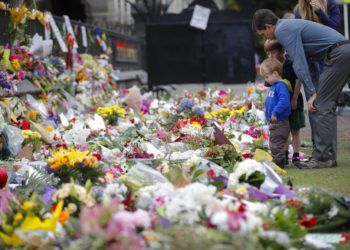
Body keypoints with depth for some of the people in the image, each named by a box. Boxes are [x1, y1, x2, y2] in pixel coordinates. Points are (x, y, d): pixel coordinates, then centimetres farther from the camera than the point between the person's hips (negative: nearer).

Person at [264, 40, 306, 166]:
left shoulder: (291, 63, -13)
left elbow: (298, 81, -13)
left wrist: (294, 99, -15)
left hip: (293, 101, -5)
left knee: (295, 130, 2)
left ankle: (296, 156, 7)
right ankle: (284, 155, 17)